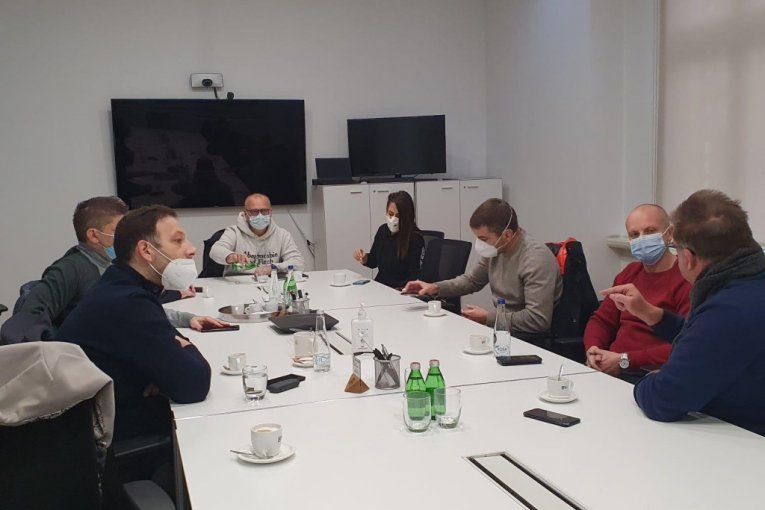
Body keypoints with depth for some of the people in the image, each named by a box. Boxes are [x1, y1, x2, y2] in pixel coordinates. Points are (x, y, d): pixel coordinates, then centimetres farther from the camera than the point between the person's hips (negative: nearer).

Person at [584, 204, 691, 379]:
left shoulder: (687, 280, -10)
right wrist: (593, 348, -3)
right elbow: (601, 320, 19)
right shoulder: (629, 273, 16)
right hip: (607, 369, 7)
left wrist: (625, 360, -17)